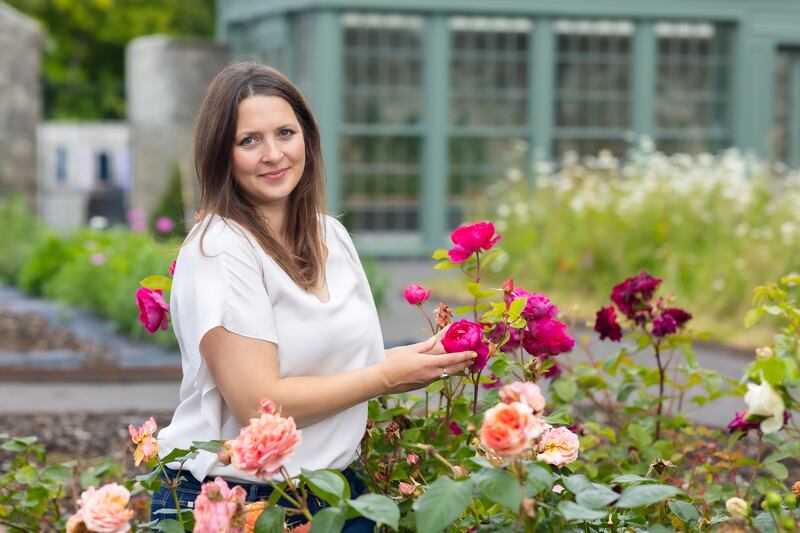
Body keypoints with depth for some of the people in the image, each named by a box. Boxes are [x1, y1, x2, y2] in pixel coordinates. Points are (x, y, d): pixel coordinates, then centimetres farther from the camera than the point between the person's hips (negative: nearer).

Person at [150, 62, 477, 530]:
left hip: (339, 491, 6)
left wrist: (421, 357, -2)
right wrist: (388, 376, -14)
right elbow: (259, 404, -22)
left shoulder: (332, 236, 5)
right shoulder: (219, 250, -17)